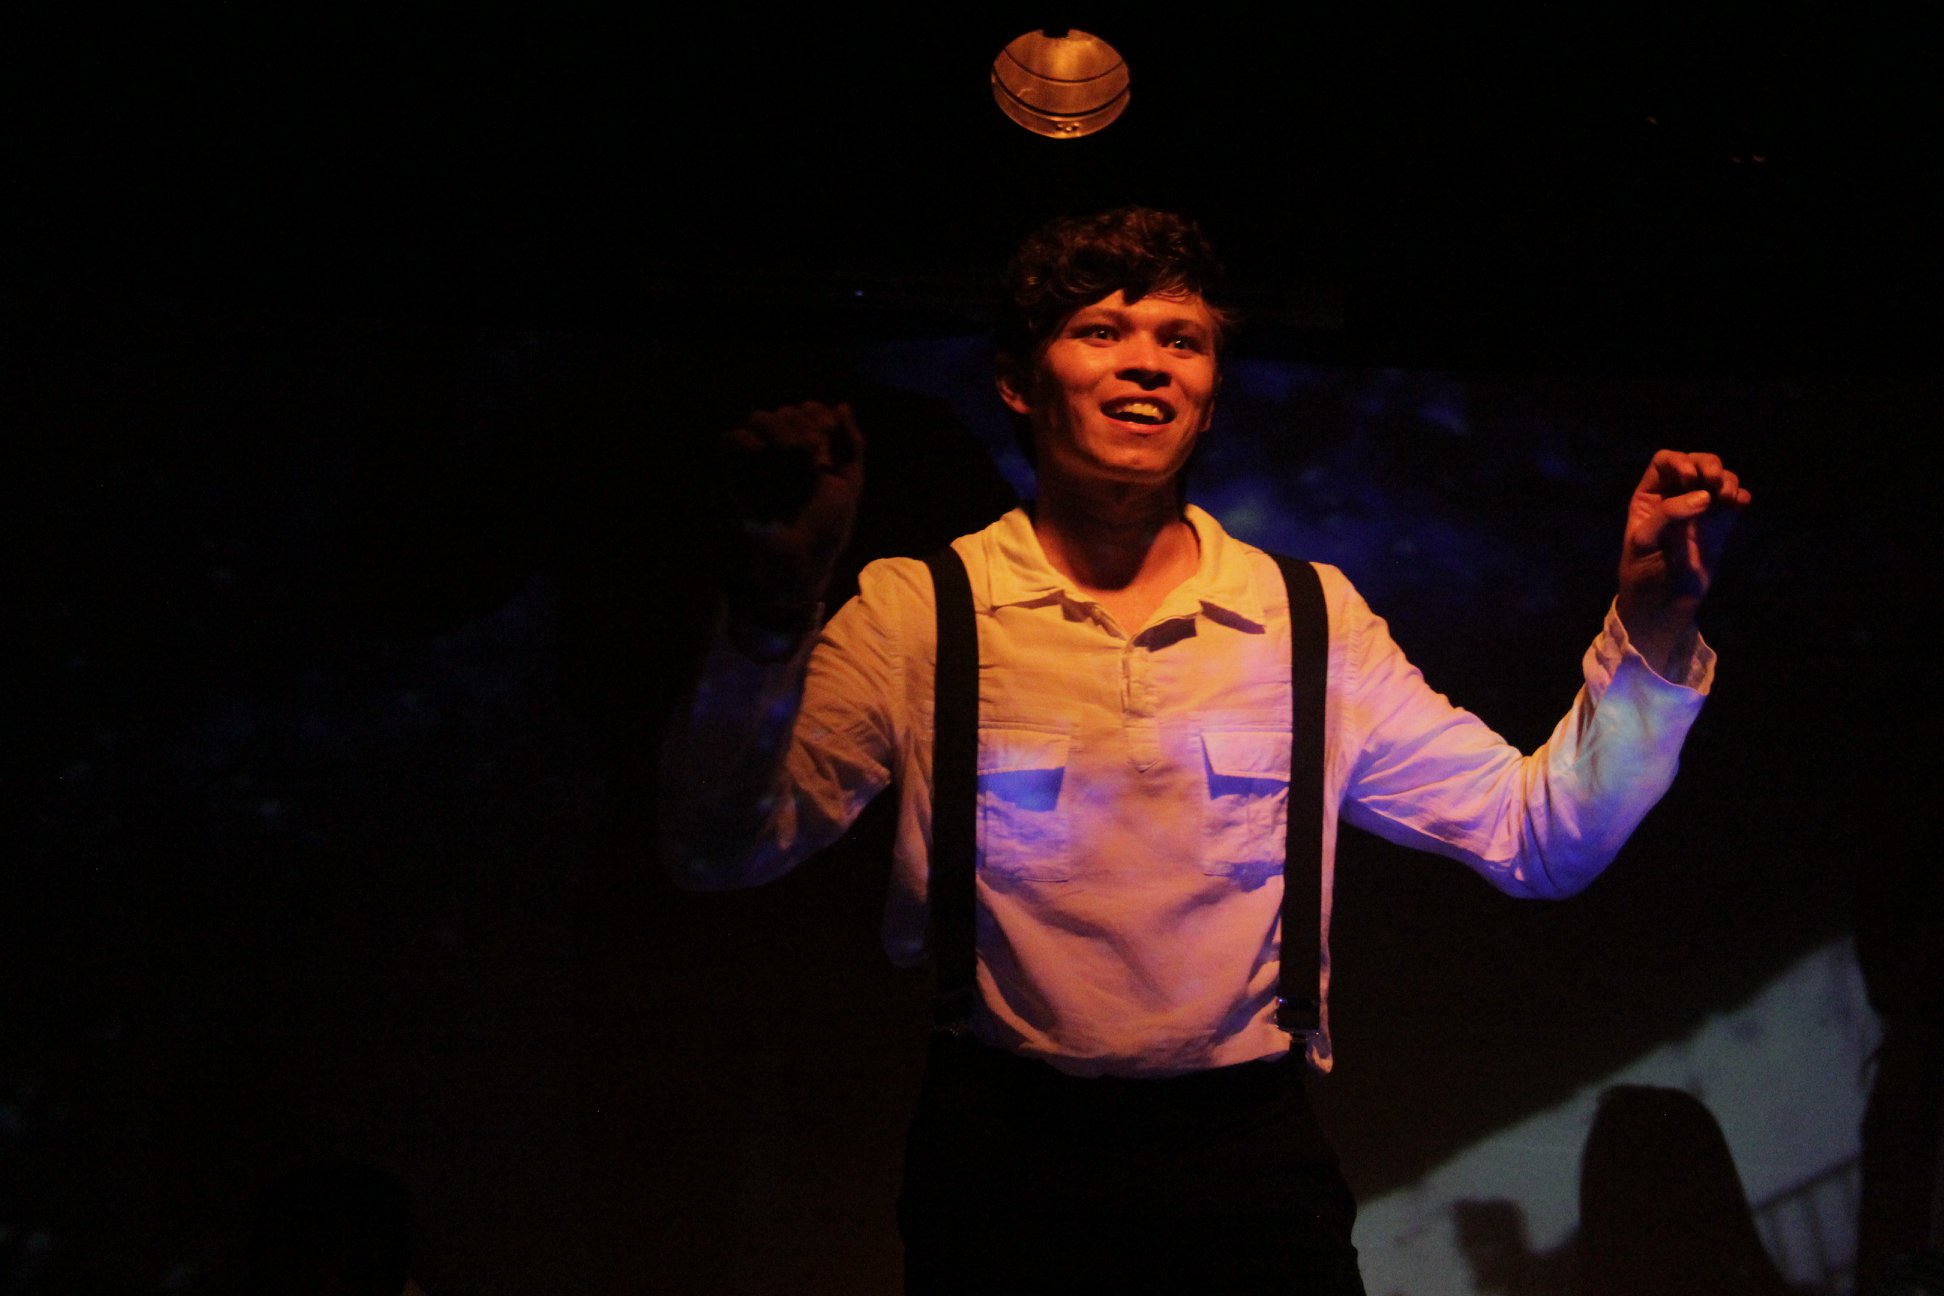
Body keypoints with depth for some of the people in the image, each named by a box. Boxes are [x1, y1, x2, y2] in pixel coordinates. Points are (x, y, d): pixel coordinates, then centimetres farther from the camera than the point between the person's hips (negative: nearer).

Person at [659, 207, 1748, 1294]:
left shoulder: (1313, 623, 7)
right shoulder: (916, 615, 0)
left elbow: (1542, 837, 5)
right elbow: (722, 850, -10)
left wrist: (1652, 628, -8)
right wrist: (773, 610, -24)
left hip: (1252, 1165, 2)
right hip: (1004, 1161, -1)